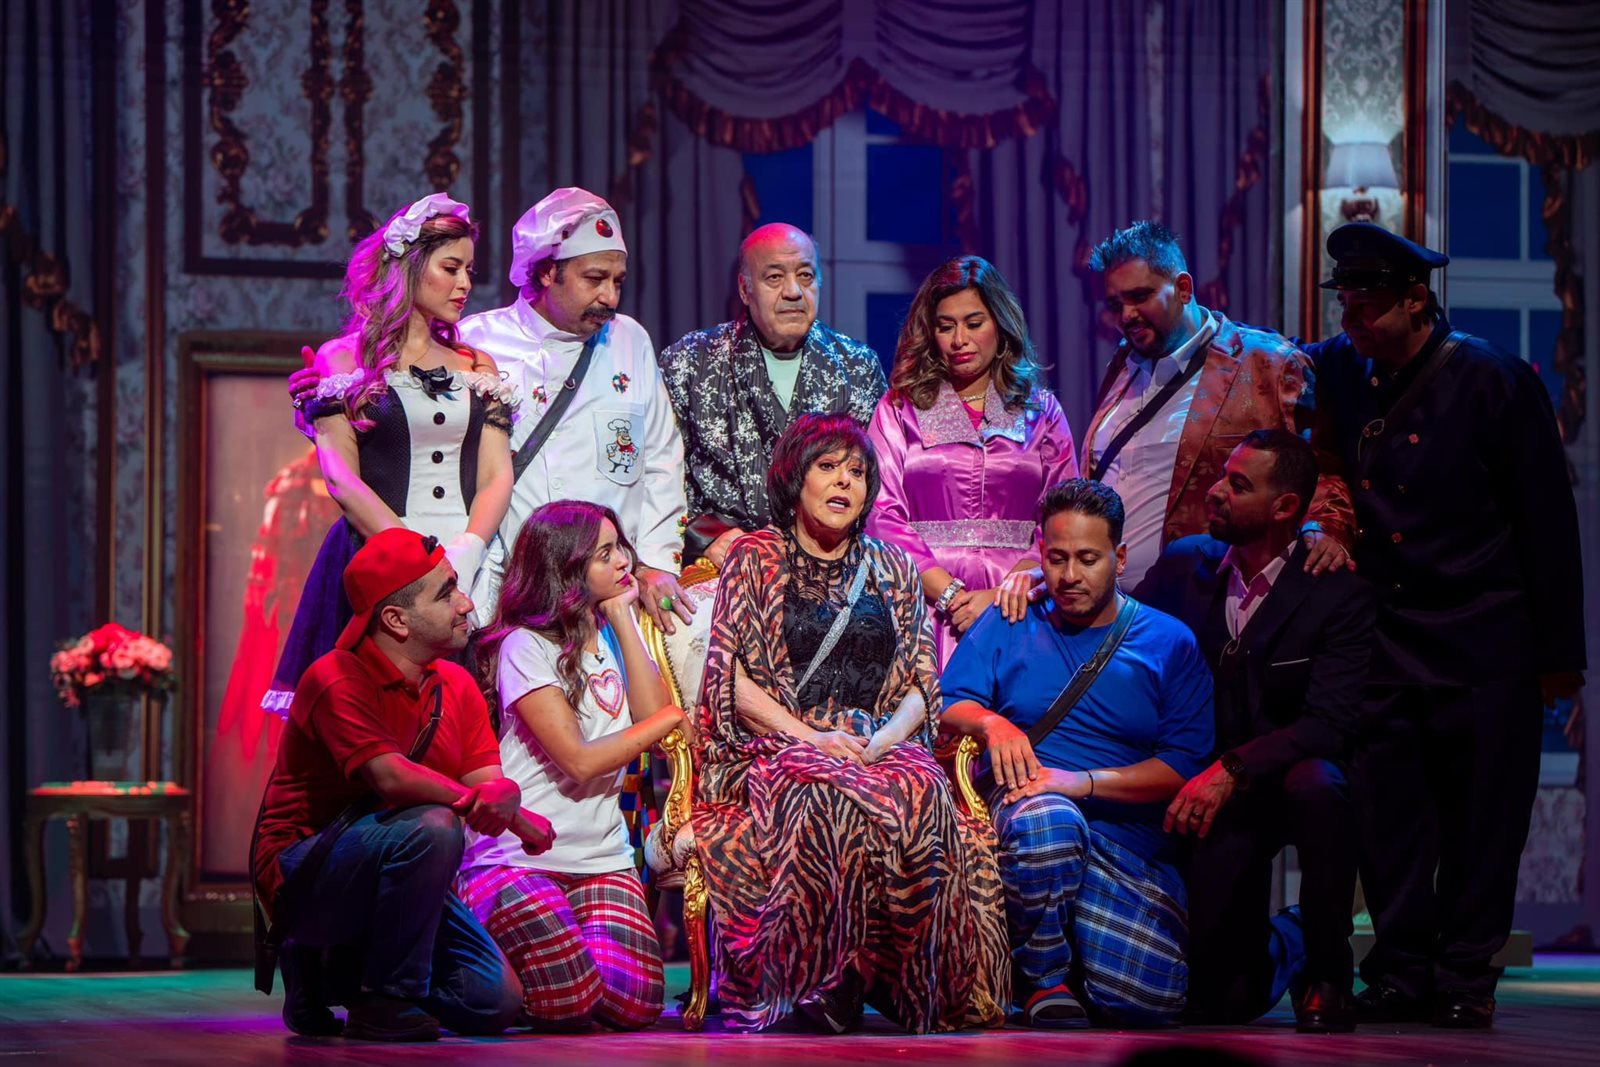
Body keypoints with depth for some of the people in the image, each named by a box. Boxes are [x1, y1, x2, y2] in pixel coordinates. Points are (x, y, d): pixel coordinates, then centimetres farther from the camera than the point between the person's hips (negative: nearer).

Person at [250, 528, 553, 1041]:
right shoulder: (336, 681, -19)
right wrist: (477, 800, -34)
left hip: (389, 876, 7)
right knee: (431, 827, -34)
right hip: (300, 878, -7)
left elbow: (487, 781, -7)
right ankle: (385, 1000, -18)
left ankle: (340, 968, 15)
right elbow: (391, 776, -32)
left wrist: (504, 794, -31)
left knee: (495, 1001, -6)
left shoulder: (457, 686, 4)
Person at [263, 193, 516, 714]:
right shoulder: (345, 360, 6)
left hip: (469, 570, 3)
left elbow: (497, 476, 9)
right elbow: (341, 478, -4)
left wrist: (465, 554, -11)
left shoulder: (478, 367, 19)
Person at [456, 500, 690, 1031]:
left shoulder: (616, 630, 15)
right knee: (569, 1001, -24)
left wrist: (622, 615, -1)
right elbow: (580, 761, -14)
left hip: (602, 857, 6)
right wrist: (672, 718, -4)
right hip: (519, 859, -6)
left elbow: (652, 714, -2)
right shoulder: (526, 647, -8)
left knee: (634, 1003, -16)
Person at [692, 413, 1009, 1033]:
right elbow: (730, 678, 1)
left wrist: (886, 739, -8)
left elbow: (922, 682, 14)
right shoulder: (757, 558, 11)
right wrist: (810, 736, -13)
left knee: (921, 791, -35)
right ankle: (834, 984, -33)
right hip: (779, 747, -2)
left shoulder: (891, 570, 21)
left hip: (880, 746, 3)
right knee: (839, 799, -39)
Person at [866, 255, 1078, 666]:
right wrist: (952, 595, -10)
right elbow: (883, 516, 0)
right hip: (928, 610, -1)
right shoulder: (901, 409, 11)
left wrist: (1018, 583, -12)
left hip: (1016, 612, 1)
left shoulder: (1040, 411, 14)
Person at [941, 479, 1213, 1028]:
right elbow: (950, 708, 9)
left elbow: (1185, 766, 1)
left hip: (1135, 849, 0)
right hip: (1027, 818, 0)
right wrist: (991, 723, -14)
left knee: (1147, 998, -29)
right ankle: (1044, 981, -17)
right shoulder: (1007, 626, 19)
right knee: (1044, 815, -41)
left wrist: (1081, 782, -12)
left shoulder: (1169, 643, 12)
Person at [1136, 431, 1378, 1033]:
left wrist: (1232, 770, -32)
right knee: (1221, 1001, -8)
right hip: (1213, 802, 3)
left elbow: (1329, 724, -20)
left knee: (1317, 786, -41)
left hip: (1288, 778, -3)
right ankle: (1286, 942, 32)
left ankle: (1327, 974, -19)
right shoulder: (1185, 566, 3)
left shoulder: (1340, 595, -11)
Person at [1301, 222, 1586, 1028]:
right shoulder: (1340, 372, 5)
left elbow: (1547, 518, -3)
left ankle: (1465, 977, 7)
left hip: (1484, 646, -4)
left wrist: (1559, 650, -4)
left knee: (1481, 818, -1)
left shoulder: (1493, 380, -6)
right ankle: (1401, 974, 8)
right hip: (1385, 642, 4)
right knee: (1388, 812, 1)